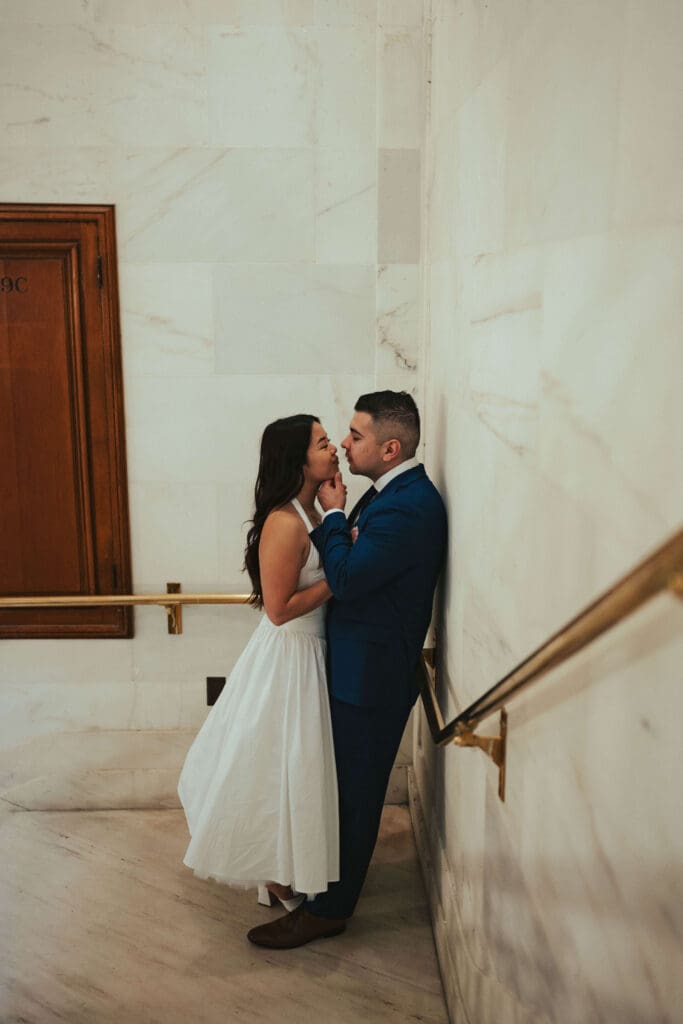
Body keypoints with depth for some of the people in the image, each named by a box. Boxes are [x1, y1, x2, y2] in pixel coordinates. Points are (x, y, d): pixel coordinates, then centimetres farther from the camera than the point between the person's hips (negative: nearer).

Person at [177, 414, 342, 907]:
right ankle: (280, 879, 29)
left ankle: (285, 866, 43)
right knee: (281, 765, 8)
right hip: (289, 657, -10)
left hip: (308, 651, 10)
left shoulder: (309, 512, 3)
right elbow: (279, 608, -25)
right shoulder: (284, 523, -25)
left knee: (297, 763, 23)